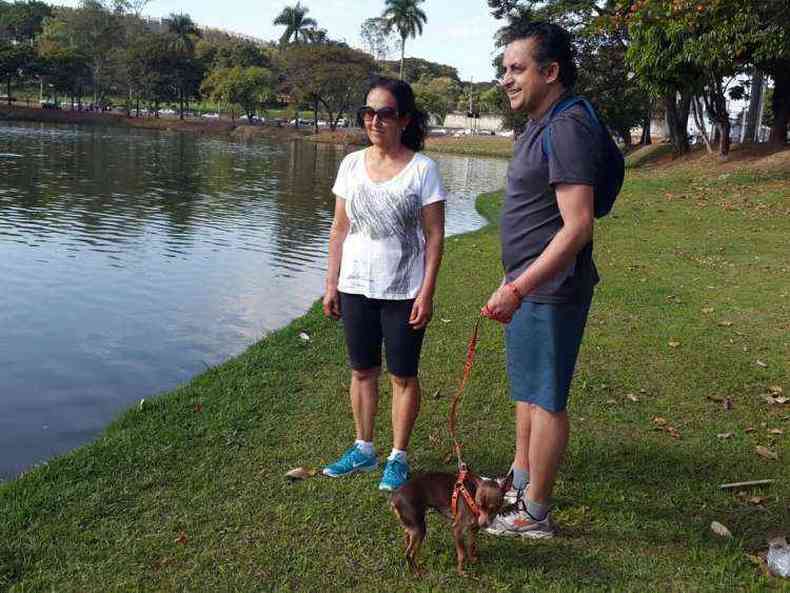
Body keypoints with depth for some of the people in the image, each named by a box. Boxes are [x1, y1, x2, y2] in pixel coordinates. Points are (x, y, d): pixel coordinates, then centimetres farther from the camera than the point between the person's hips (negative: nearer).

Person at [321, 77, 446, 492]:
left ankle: (398, 457, 21)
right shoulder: (351, 164, 4)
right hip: (356, 287, 4)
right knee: (362, 371, 14)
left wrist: (427, 293, -13)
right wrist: (331, 284, 5)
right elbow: (339, 229, 7)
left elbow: (435, 236, -8)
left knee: (403, 376, 6)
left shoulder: (422, 169, -8)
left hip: (403, 292, -4)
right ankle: (363, 449, 29)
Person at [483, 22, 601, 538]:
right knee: (526, 389, 21)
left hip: (550, 290, -10)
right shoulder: (541, 126, 13)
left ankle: (535, 513, 15)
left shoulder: (567, 129, -19)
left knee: (545, 398, 1)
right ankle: (521, 481, 38)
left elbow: (577, 226, -26)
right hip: (530, 284, 10)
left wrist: (518, 288, -28)